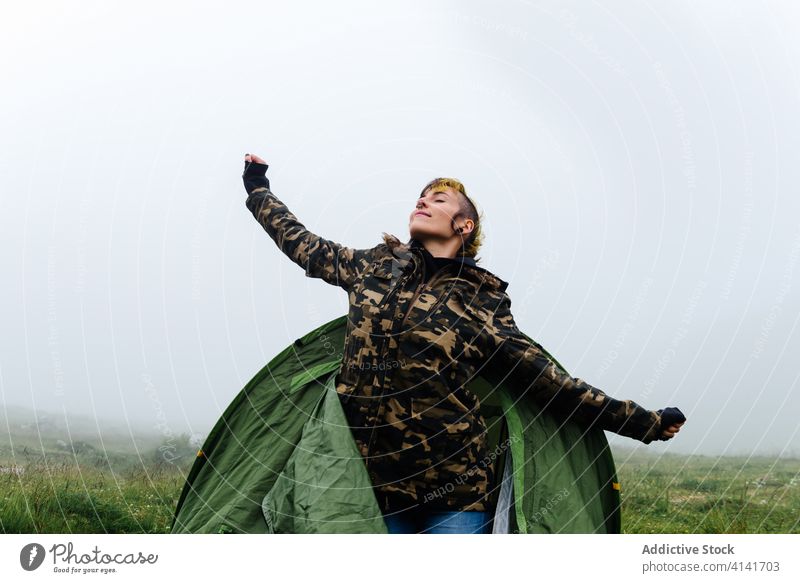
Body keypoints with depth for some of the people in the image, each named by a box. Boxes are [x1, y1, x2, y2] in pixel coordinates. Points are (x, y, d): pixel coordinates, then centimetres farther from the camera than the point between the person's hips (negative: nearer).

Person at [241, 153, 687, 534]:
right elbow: (302, 244, 23)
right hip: (375, 486, 3)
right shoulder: (372, 268, 8)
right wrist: (259, 189, 33)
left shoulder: (481, 304, -2)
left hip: (454, 495, -2)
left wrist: (643, 421, -2)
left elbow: (549, 382, -1)